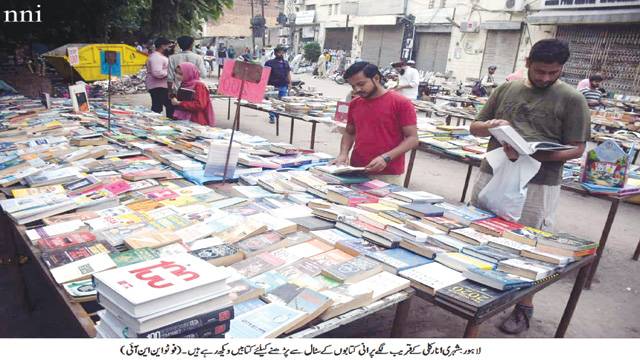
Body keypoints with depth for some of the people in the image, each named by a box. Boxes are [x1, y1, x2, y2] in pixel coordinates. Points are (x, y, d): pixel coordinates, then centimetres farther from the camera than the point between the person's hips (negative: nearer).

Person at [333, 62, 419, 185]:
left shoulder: (401, 103, -9)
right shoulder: (354, 104, 7)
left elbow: (412, 138, -9)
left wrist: (386, 158, -21)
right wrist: (343, 153, 0)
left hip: (388, 175, -5)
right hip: (356, 171, 5)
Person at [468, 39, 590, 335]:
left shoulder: (571, 99, -3)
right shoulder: (507, 88, 8)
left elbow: (576, 149, -6)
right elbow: (475, 127, 12)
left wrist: (532, 154, -21)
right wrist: (491, 125, -12)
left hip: (537, 184, -4)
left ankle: (524, 307, 23)